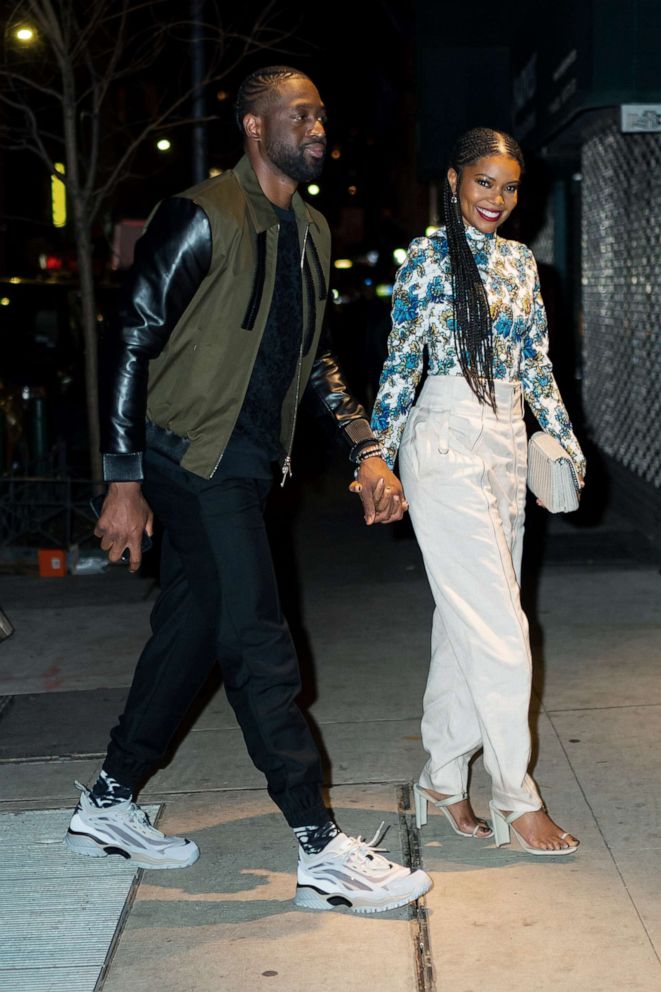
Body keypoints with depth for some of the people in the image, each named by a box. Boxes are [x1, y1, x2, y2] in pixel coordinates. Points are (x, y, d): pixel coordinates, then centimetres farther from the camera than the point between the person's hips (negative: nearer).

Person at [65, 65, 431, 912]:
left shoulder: (310, 232, 13)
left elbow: (312, 358, 20)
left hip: (243, 463, 9)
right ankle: (323, 855, -2)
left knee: (190, 635, 14)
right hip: (194, 456, -8)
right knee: (260, 649, -7)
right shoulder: (202, 217, -12)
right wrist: (124, 482, -17)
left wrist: (365, 452, 10)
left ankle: (109, 808, 28)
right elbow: (132, 342, -13)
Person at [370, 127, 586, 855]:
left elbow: (535, 364, 17)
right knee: (499, 627, -6)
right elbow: (400, 362, -5)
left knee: (466, 620, 10)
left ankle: (443, 777, 21)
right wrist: (379, 459, -6)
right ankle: (515, 796, 3)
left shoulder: (520, 263, 13)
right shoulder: (428, 258, -5)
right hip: (448, 445, -7)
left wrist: (565, 440, 12)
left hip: (506, 446, 7)